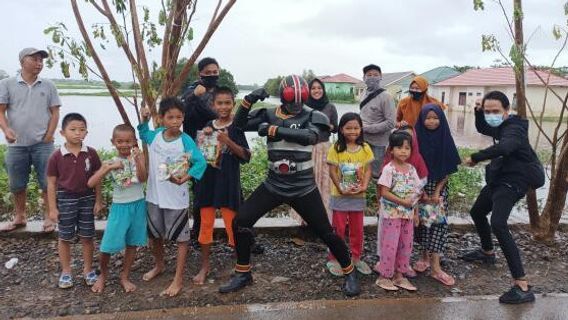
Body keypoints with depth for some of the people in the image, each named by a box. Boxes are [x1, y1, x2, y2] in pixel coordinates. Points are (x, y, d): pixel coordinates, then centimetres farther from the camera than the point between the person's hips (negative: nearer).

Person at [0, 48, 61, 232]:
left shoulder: (48, 85, 6)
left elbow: (54, 113, 5)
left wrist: (48, 136, -3)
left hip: (43, 144, -1)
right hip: (17, 145, 1)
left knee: (47, 183, 0)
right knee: (17, 185, 12)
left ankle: (49, 218, 13)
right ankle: (19, 218, 28)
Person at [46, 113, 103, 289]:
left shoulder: (91, 153, -5)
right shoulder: (56, 156, -8)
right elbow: (52, 183, -3)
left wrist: (98, 201, 1)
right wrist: (52, 208, -3)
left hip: (87, 198, 1)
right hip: (65, 199, -1)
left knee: (87, 236, 11)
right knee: (65, 238, 11)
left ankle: (88, 269, 27)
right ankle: (65, 271, 28)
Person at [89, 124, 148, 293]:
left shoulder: (139, 156, -3)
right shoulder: (110, 163, -3)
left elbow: (143, 178, -15)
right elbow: (91, 183, -13)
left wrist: (137, 159, -28)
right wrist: (109, 168, -24)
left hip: (138, 205, 1)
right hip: (120, 207, 0)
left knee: (132, 243, 11)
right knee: (107, 245, 0)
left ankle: (124, 277, 29)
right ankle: (103, 273, 28)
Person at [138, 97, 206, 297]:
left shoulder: (186, 140, -16)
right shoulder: (155, 135, -1)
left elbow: (201, 162, -21)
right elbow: (143, 135, 22)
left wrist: (185, 177, -33)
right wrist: (144, 120, 5)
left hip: (176, 198, -5)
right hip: (154, 196, 6)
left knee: (181, 238, 3)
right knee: (154, 234, 22)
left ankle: (178, 280, 16)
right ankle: (159, 265, 47)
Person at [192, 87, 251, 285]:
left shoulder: (236, 127, -4)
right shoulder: (207, 127, 7)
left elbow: (246, 156, -9)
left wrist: (228, 141, -22)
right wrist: (203, 136, -5)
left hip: (228, 182, -4)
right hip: (207, 180, 4)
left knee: (233, 225, 2)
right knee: (205, 224, 10)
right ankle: (204, 266, 24)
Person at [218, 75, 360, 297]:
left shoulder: (312, 116, -8)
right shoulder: (269, 115, 2)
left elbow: (310, 136, -29)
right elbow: (239, 124, -2)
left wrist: (274, 130, -33)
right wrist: (249, 100, -17)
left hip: (304, 188, -3)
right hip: (273, 185, 3)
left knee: (325, 232, 2)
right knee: (241, 221, -3)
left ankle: (349, 272, 27)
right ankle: (243, 274, 16)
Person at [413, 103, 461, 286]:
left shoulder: (445, 139, -3)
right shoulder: (417, 138, -6)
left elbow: (448, 168, -2)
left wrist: (437, 191, -9)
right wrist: (422, 191, -10)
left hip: (439, 187, 0)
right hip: (420, 186, 0)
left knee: (438, 222, -5)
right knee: (422, 220, 4)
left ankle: (435, 267, -2)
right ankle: (424, 256, 23)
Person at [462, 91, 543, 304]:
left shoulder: (514, 129, -21)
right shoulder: (500, 126, 8)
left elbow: (503, 147, -43)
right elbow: (482, 129, 29)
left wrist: (475, 158, -33)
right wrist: (479, 112, 9)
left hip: (512, 182, -10)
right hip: (498, 179, 10)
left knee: (498, 225, -27)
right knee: (477, 213, 27)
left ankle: (522, 287, -26)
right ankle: (487, 252, 52)